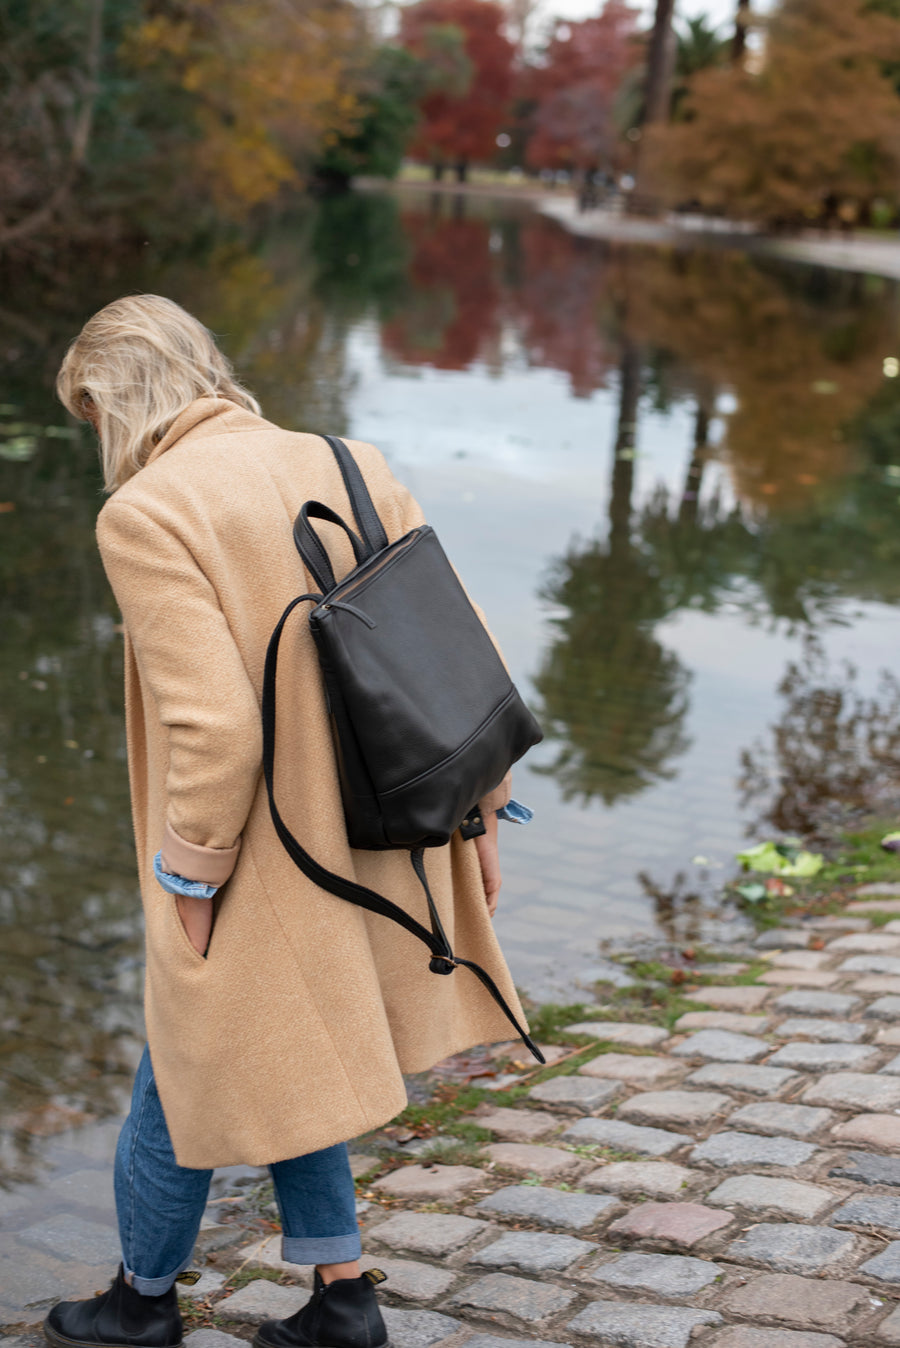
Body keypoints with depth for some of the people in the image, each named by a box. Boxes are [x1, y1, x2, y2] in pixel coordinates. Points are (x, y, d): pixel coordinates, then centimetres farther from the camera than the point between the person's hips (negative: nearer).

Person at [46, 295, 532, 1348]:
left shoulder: (144, 515, -18)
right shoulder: (356, 469, 2)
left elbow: (214, 729, -25)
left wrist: (189, 882, -12)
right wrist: (479, 816, 13)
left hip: (262, 887, -6)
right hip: (380, 858, 7)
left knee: (183, 1087, 17)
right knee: (280, 1068, 25)